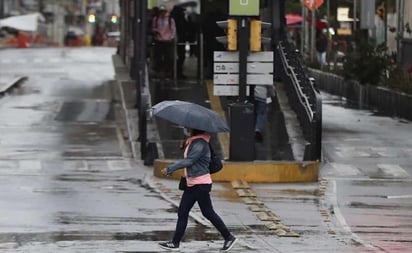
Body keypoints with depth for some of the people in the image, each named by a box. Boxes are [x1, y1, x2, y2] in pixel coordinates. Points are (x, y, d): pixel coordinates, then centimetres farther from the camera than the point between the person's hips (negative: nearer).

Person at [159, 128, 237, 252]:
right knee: (182, 212, 8)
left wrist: (170, 169, -22)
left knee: (208, 212, -2)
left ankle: (229, 237, 9)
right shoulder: (192, 141, 12)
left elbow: (189, 160, -24)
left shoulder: (200, 143, -18)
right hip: (191, 184, 10)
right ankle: (175, 242, 11)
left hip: (201, 184, -10)